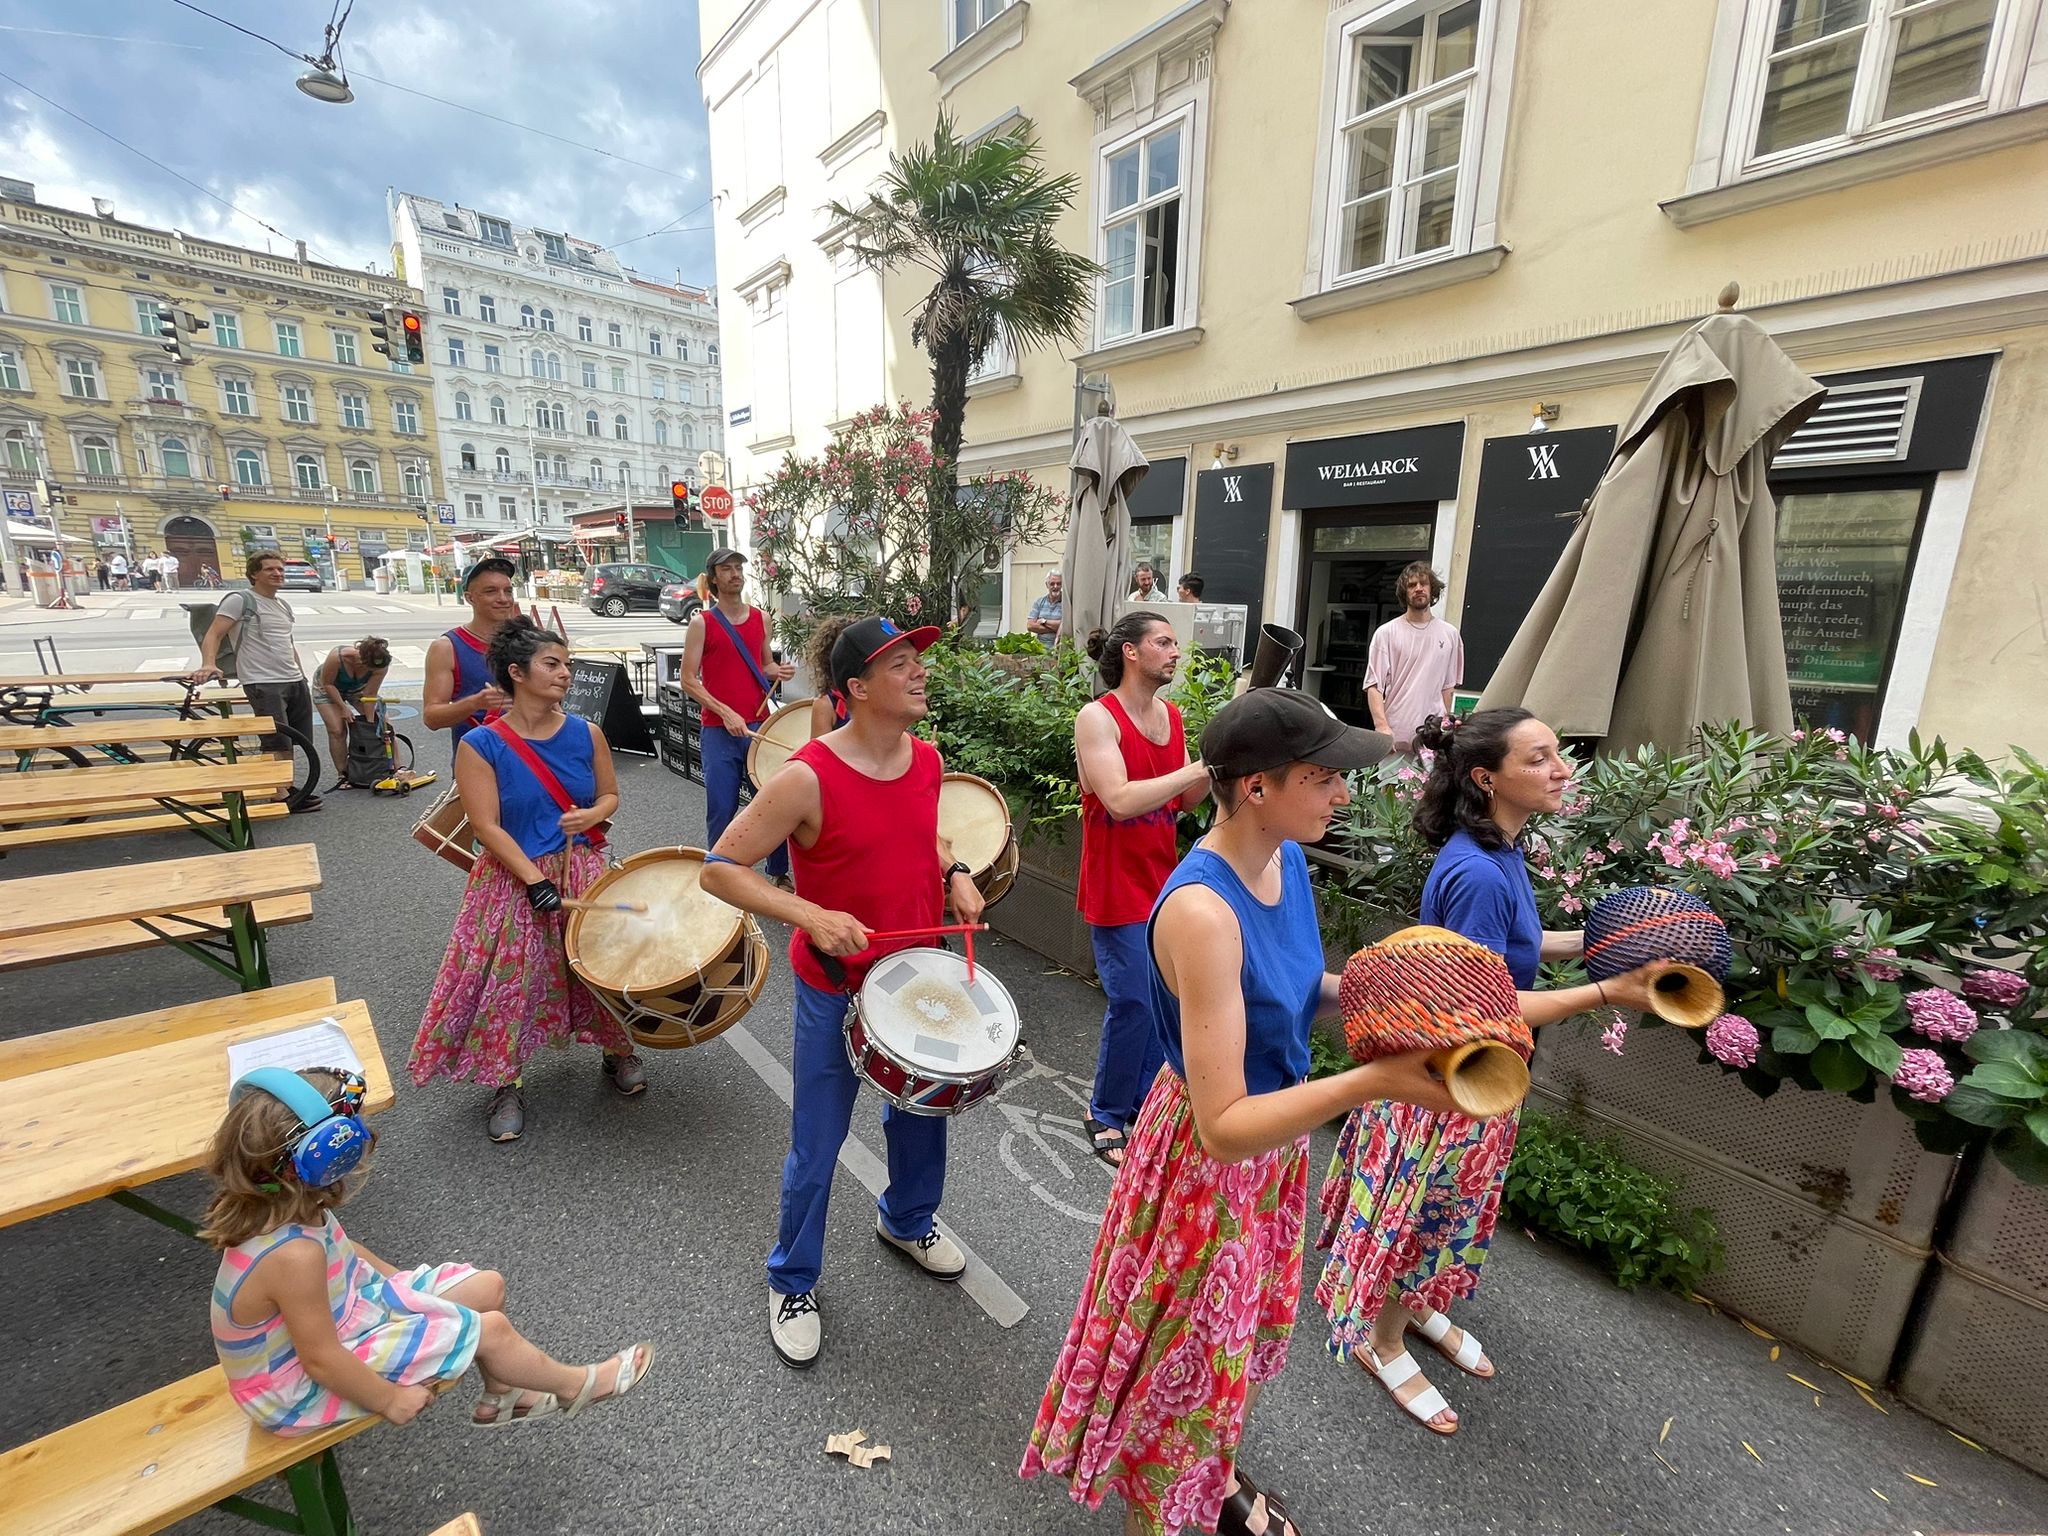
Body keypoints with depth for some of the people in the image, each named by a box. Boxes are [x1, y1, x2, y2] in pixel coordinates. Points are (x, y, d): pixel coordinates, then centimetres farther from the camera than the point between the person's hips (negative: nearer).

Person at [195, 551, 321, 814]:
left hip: (295, 682, 8)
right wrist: (208, 664, -30)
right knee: (279, 744, -7)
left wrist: (301, 677, 26)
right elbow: (213, 635, -14)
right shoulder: (239, 601, -6)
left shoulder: (284, 606, 18)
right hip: (263, 684, -8)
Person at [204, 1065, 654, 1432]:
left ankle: (500, 1396, 32)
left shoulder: (281, 1206, -12)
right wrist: (390, 1399, -15)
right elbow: (321, 1360, -29)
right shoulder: (294, 1255, -40)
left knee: (487, 1287, 8)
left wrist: (399, 1279, 17)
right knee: (490, 1329, -7)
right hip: (307, 1389, -8)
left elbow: (341, 1249, 8)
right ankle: (575, 1386, 19)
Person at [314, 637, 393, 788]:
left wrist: (370, 722, -24)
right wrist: (343, 707, -25)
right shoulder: (337, 656, -40)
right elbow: (327, 683, -23)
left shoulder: (380, 665, -33)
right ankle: (342, 774, -2)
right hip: (327, 688, -2)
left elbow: (370, 695, -25)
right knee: (337, 730, -13)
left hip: (357, 689, 2)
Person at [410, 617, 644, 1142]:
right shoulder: (480, 745, -11)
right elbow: (487, 827, -14)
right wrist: (536, 882, -20)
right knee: (509, 977, 2)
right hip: (513, 881, -2)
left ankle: (619, 1052, 30)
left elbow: (610, 794, 9)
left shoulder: (586, 734, -3)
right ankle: (507, 1083, 25)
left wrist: (592, 815, -14)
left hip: (583, 872, 2)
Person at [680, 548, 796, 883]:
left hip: (760, 725, 3)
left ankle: (779, 872, 20)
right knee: (722, 809, 4)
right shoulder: (702, 623, -2)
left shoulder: (761, 618, 10)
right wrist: (725, 712, -15)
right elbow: (688, 680, -5)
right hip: (719, 731, -3)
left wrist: (777, 671, -1)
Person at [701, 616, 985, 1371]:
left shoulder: (928, 760, -5)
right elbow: (720, 867, -19)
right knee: (817, 1147, 12)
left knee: (922, 1111, 25)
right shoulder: (808, 778, -25)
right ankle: (792, 1283, 40)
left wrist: (955, 873, -5)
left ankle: (908, 1219, 55)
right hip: (837, 989, -6)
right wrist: (810, 915, -31)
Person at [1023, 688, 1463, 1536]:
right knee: (1184, 1357, 19)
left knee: (1244, 1335, 31)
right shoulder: (1200, 910, -35)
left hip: (1275, 1135, 8)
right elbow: (1223, 1127, -33)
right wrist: (1374, 1080, -41)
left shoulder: (1287, 859, -9)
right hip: (1207, 1162, -8)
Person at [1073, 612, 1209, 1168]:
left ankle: (1144, 1105, 33)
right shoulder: (1097, 717, -14)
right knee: (1133, 1003, -3)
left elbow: (1185, 801, 11)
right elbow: (1120, 800, -26)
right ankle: (1107, 1117, 20)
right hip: (1118, 888, -7)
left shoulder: (1171, 715, 8)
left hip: (1163, 884, 7)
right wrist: (1200, 766, -23)